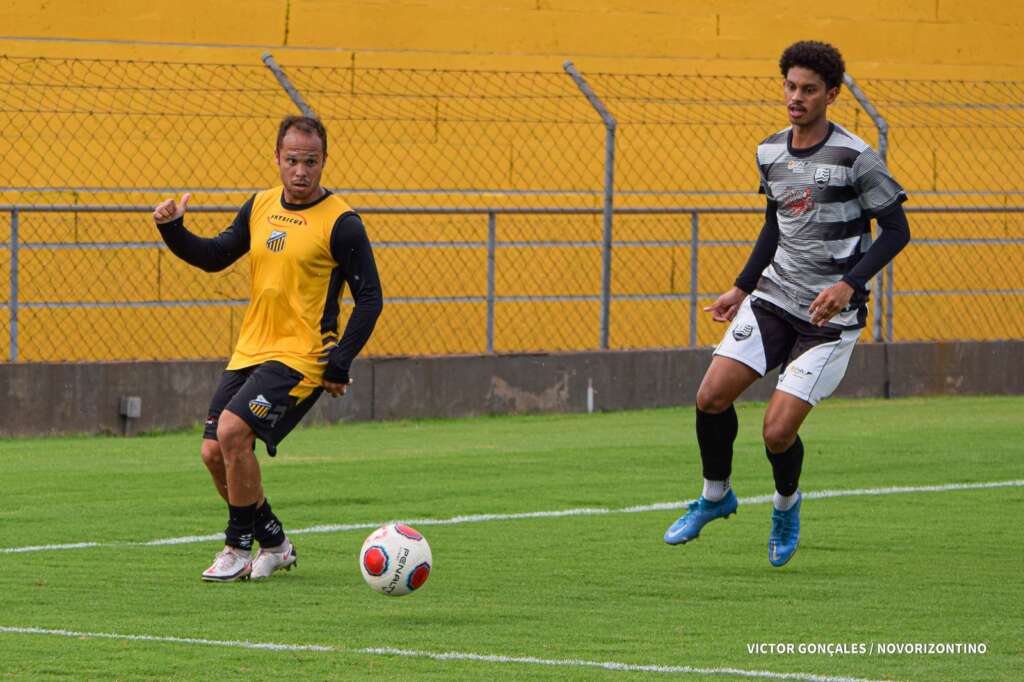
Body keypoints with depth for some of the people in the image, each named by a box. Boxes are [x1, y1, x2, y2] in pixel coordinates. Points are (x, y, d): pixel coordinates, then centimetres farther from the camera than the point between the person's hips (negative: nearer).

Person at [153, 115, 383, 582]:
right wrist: (173, 231, 1)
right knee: (214, 452, 2)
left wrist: (339, 364, -15)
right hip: (250, 351, 7)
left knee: (232, 431, -23)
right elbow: (214, 257, 19)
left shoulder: (340, 223, -10)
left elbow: (370, 298, -9)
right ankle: (274, 545, 22)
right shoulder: (261, 207, 8)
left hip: (302, 356, -7)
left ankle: (240, 548, -6)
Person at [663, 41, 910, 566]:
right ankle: (715, 496, 15)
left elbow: (896, 229, -10)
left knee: (778, 432, -12)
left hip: (829, 316, -5)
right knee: (711, 395, -10)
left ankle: (786, 502, 22)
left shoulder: (854, 157, -14)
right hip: (773, 299, 5)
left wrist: (848, 284, -22)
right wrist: (741, 288, 19)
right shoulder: (770, 153, 6)